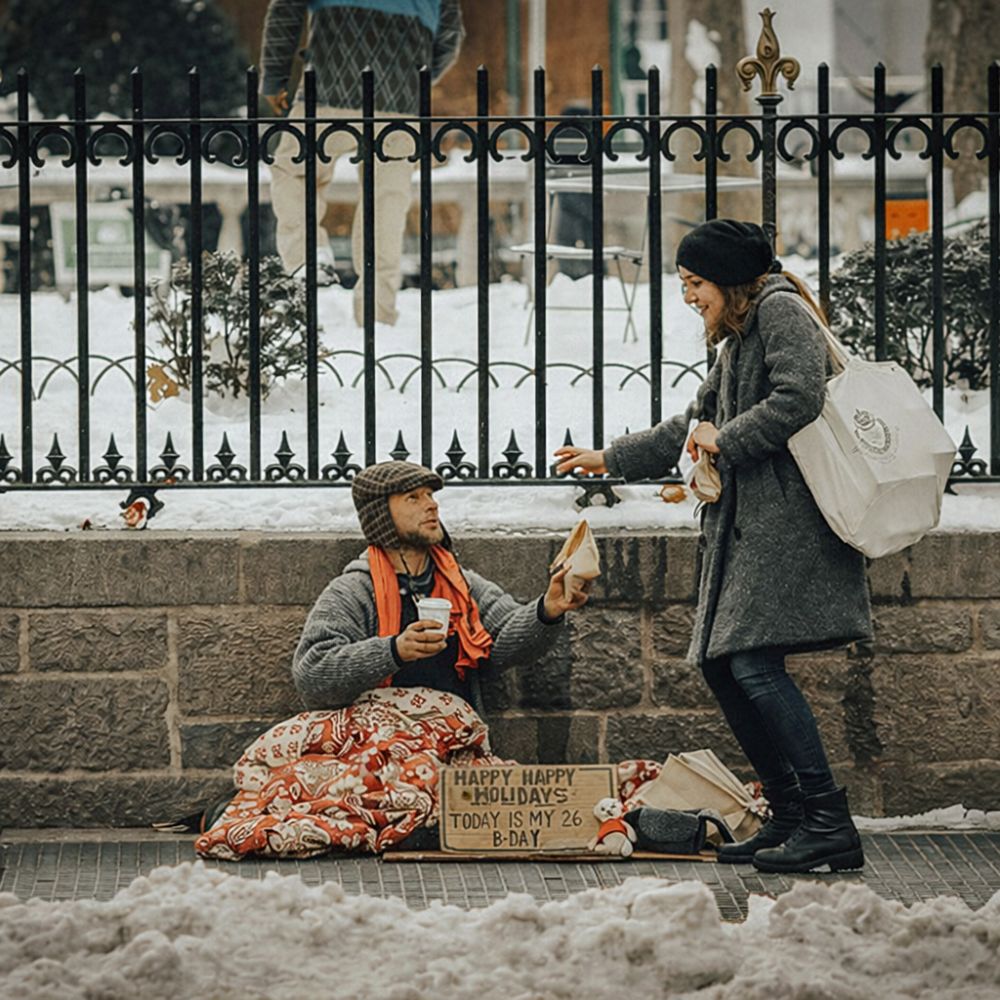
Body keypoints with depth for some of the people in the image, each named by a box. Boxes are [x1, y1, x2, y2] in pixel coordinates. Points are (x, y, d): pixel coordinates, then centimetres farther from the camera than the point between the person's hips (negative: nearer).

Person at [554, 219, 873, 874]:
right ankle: (791, 817, 10)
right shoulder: (737, 338, 26)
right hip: (746, 523, 10)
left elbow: (799, 397, -19)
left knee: (755, 662, -18)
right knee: (721, 664, 6)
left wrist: (725, 440, -9)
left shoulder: (780, 311, -4)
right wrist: (611, 460, 40)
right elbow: (696, 425, 36)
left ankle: (831, 826, -19)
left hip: (787, 518, -10)